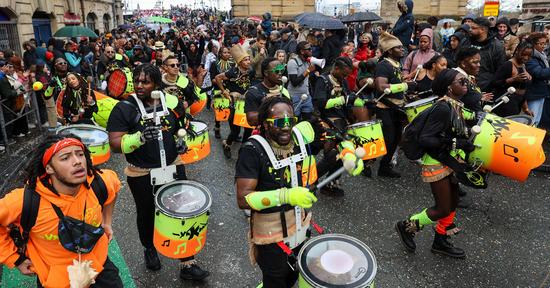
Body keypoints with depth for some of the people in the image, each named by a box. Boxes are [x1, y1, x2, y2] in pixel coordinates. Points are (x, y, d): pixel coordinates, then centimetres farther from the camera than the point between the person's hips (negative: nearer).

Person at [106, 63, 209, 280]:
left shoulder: (171, 102, -4)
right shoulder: (124, 108, -13)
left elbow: (183, 126, 14)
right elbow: (115, 144, -18)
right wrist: (140, 137, -35)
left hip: (173, 167, 2)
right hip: (141, 174, -2)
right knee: (147, 214, 19)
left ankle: (188, 264, 18)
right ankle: (149, 249, 49)